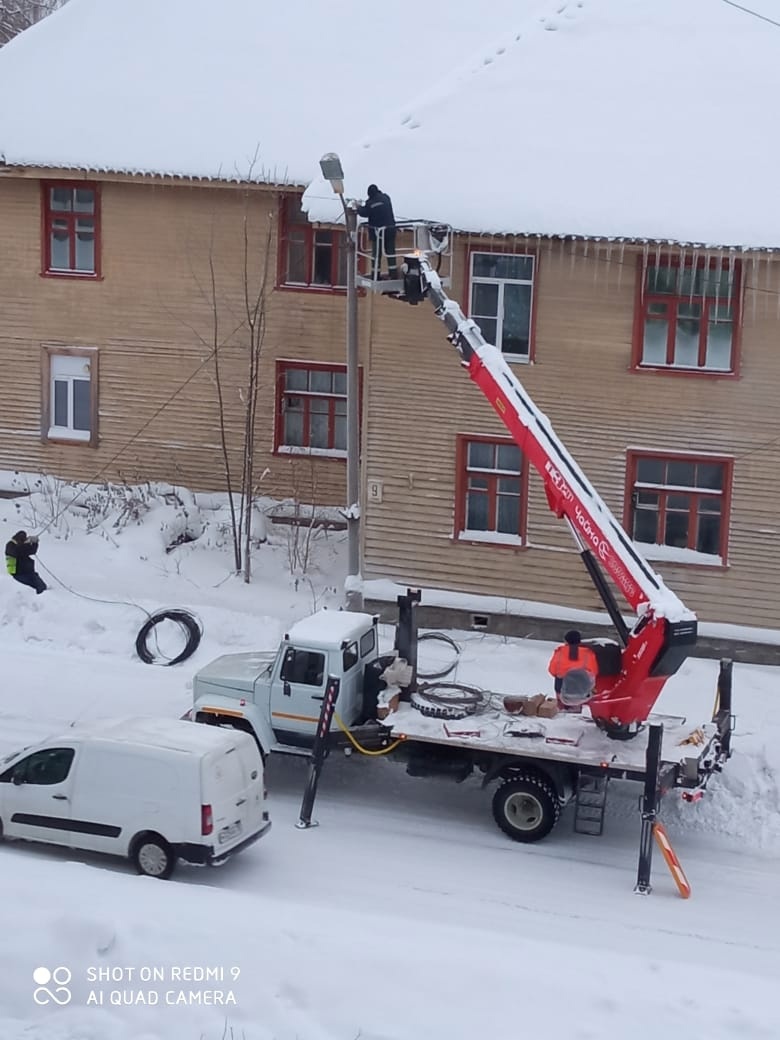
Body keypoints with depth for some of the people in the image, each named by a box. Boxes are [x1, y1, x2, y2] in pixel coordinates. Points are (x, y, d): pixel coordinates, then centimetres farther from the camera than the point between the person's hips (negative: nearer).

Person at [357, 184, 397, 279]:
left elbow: (364, 213, -3)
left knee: (377, 252, 5)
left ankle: (376, 274, 8)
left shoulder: (370, 203, -13)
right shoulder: (386, 198, -1)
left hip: (377, 230, -3)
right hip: (390, 229, 3)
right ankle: (393, 273, 8)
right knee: (390, 251, 8)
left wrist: (359, 207, 15)